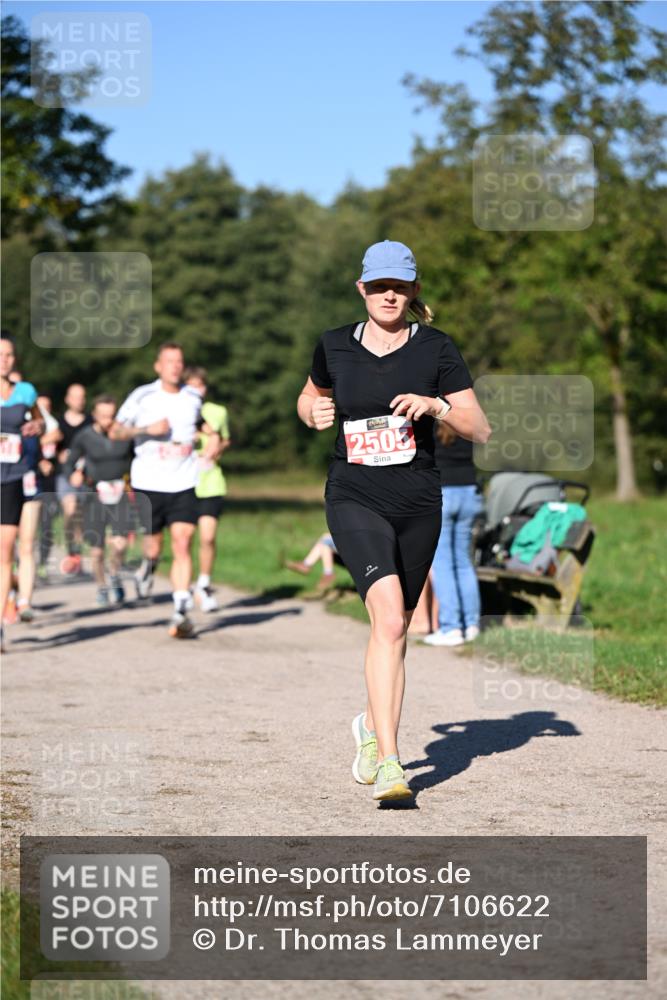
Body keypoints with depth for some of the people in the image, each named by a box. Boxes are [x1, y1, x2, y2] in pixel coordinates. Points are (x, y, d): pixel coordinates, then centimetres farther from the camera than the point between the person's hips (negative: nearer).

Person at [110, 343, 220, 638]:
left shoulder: (194, 398, 8)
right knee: (154, 547, 4)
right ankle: (148, 568, 42)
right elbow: (115, 432, -2)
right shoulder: (142, 397, -2)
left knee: (182, 545, -12)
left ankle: (181, 612, -13)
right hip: (149, 483, -1)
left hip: (184, 484, 1)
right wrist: (147, 429, -16)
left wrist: (212, 437, 8)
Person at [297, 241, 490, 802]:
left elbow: (480, 429, -2)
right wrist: (314, 413, 1)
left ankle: (372, 725, 41)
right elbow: (309, 399, 24)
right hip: (354, 500, -2)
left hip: (419, 504, 2)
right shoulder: (334, 347, 4)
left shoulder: (436, 348, -1)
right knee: (389, 617, -22)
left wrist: (436, 405, -19)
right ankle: (388, 763, -27)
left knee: (396, 627, 13)